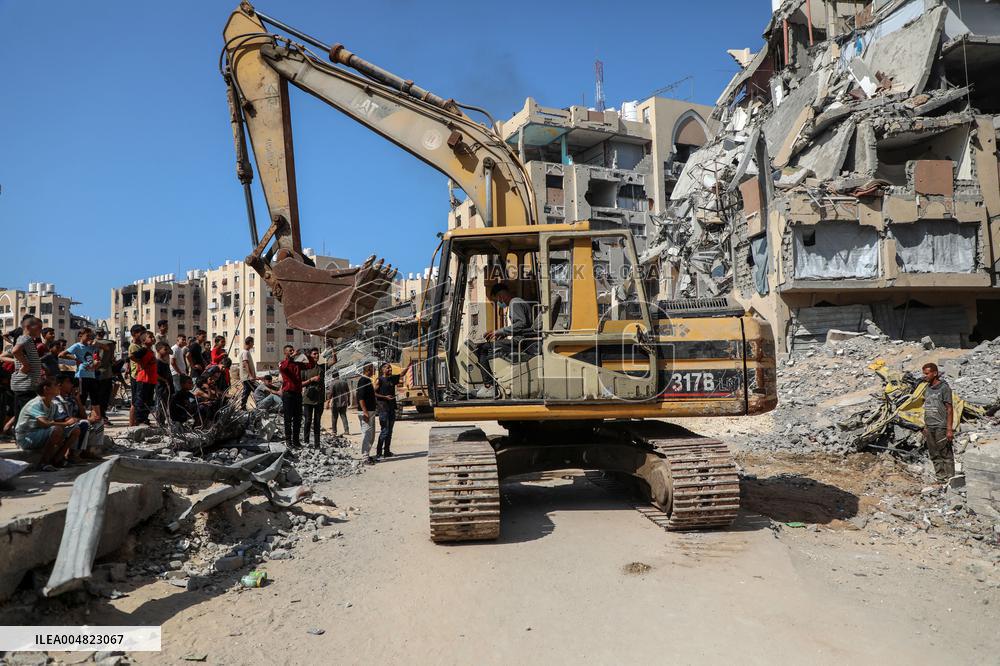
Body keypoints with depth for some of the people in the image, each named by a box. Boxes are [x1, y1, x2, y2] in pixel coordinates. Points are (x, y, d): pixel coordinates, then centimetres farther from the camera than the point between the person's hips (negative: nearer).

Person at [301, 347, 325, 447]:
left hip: (319, 398, 2)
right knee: (308, 421, -2)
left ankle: (317, 443, 9)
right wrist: (311, 380, -11)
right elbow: (301, 384, 1)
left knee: (317, 421, 6)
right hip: (308, 398, -2)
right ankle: (306, 441, 6)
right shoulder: (305, 368, 2)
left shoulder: (322, 367, 9)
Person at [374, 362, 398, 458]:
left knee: (389, 431, 9)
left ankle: (386, 451, 16)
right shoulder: (379, 380, -6)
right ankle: (378, 452, -6)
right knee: (384, 430, -10)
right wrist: (385, 397, -18)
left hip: (392, 407, 7)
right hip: (383, 407, -7)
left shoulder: (392, 378, 13)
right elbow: (374, 393, -10)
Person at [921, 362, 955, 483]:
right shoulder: (927, 389, 12)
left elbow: (949, 409, -10)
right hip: (929, 428, 7)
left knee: (946, 454, -1)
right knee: (934, 455, 10)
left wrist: (949, 429, -14)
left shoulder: (944, 388, -8)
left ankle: (949, 478, 5)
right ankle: (940, 477, 17)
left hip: (941, 427, -7)